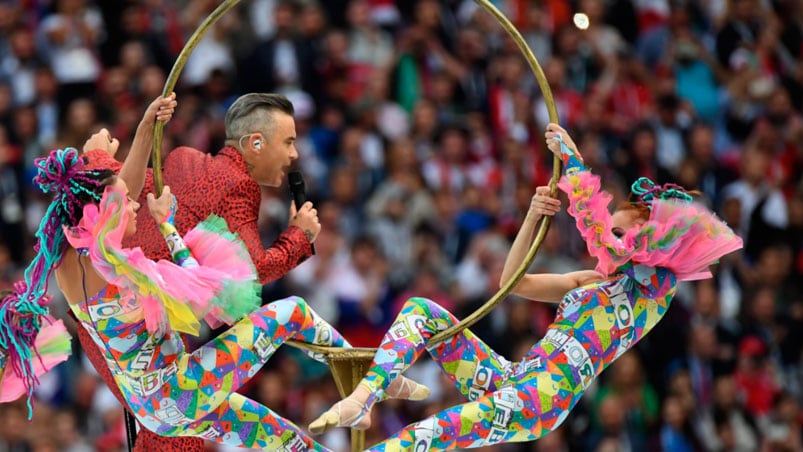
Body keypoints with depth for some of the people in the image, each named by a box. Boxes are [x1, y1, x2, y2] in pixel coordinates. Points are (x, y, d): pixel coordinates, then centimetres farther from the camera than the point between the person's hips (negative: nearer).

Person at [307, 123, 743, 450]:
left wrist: (570, 155, -6)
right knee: (421, 310, -4)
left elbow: (595, 220, -15)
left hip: (544, 401, -9)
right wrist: (534, 215, 10)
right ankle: (360, 402, -22)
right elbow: (513, 280, 24)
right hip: (508, 379, 9)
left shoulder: (656, 284, -2)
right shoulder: (591, 282, 24)